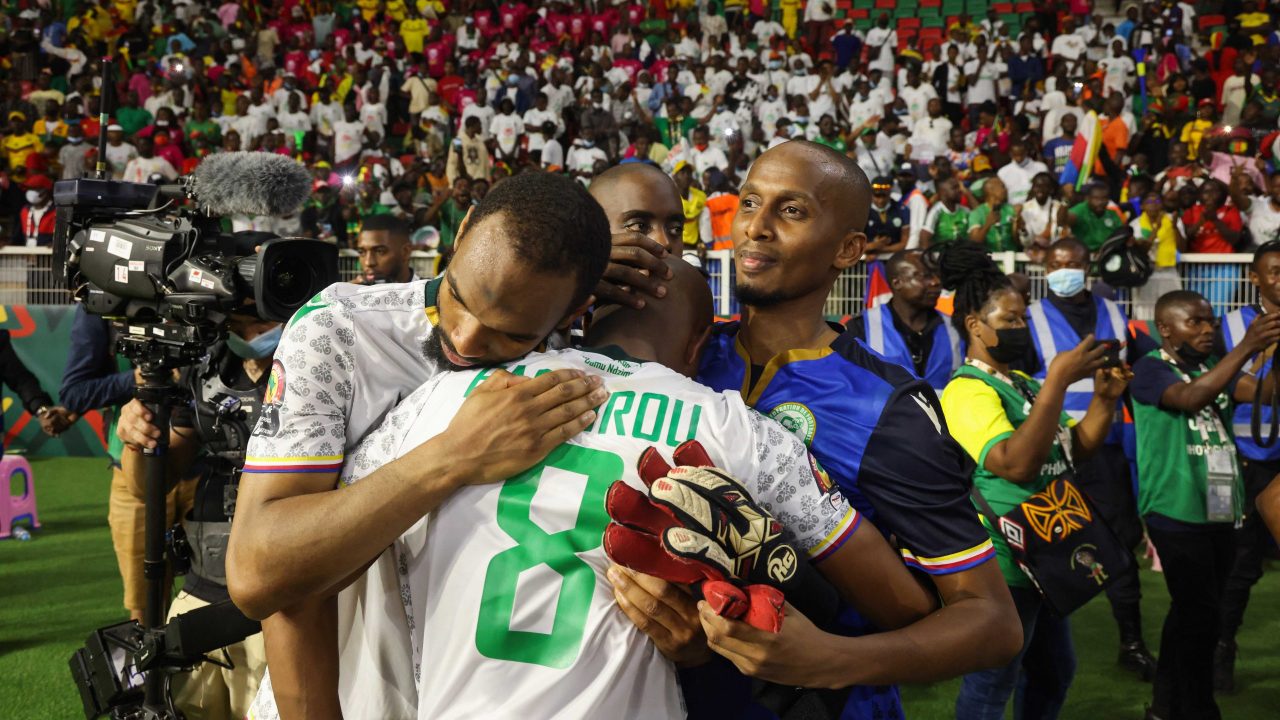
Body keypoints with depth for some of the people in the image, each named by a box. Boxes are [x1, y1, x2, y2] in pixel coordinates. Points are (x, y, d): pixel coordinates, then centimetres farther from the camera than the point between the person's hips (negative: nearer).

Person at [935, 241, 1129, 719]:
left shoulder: (1025, 384, 10)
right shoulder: (967, 391, -18)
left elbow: (1077, 448, 14)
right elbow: (1016, 464, -31)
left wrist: (1105, 397, -3)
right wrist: (1058, 380, -29)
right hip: (1002, 563, -9)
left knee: (1055, 671, 23)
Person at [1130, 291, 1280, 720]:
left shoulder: (1216, 366, 10)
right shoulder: (1150, 368, -8)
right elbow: (1188, 399, -28)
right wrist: (1245, 349, -34)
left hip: (1221, 513, 7)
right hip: (1177, 513, -7)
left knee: (1191, 612, 14)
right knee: (1201, 615, -4)